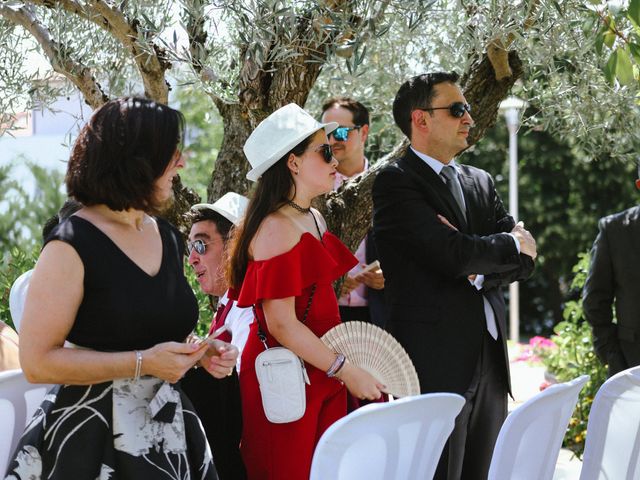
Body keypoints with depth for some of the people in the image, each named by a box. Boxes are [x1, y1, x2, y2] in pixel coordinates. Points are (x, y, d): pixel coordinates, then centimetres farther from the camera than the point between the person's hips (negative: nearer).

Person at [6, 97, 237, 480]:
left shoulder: (167, 237, 8)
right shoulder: (73, 245, -16)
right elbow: (38, 361, -18)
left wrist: (199, 353, 2)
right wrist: (142, 363, -23)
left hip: (168, 429, 7)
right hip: (94, 437, -7)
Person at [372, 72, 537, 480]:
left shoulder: (481, 182, 18)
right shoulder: (395, 182, -5)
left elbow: (525, 260, 10)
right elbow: (453, 255, -17)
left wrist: (479, 269, -10)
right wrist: (511, 245, 0)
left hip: (489, 359, 7)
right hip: (436, 364, -7)